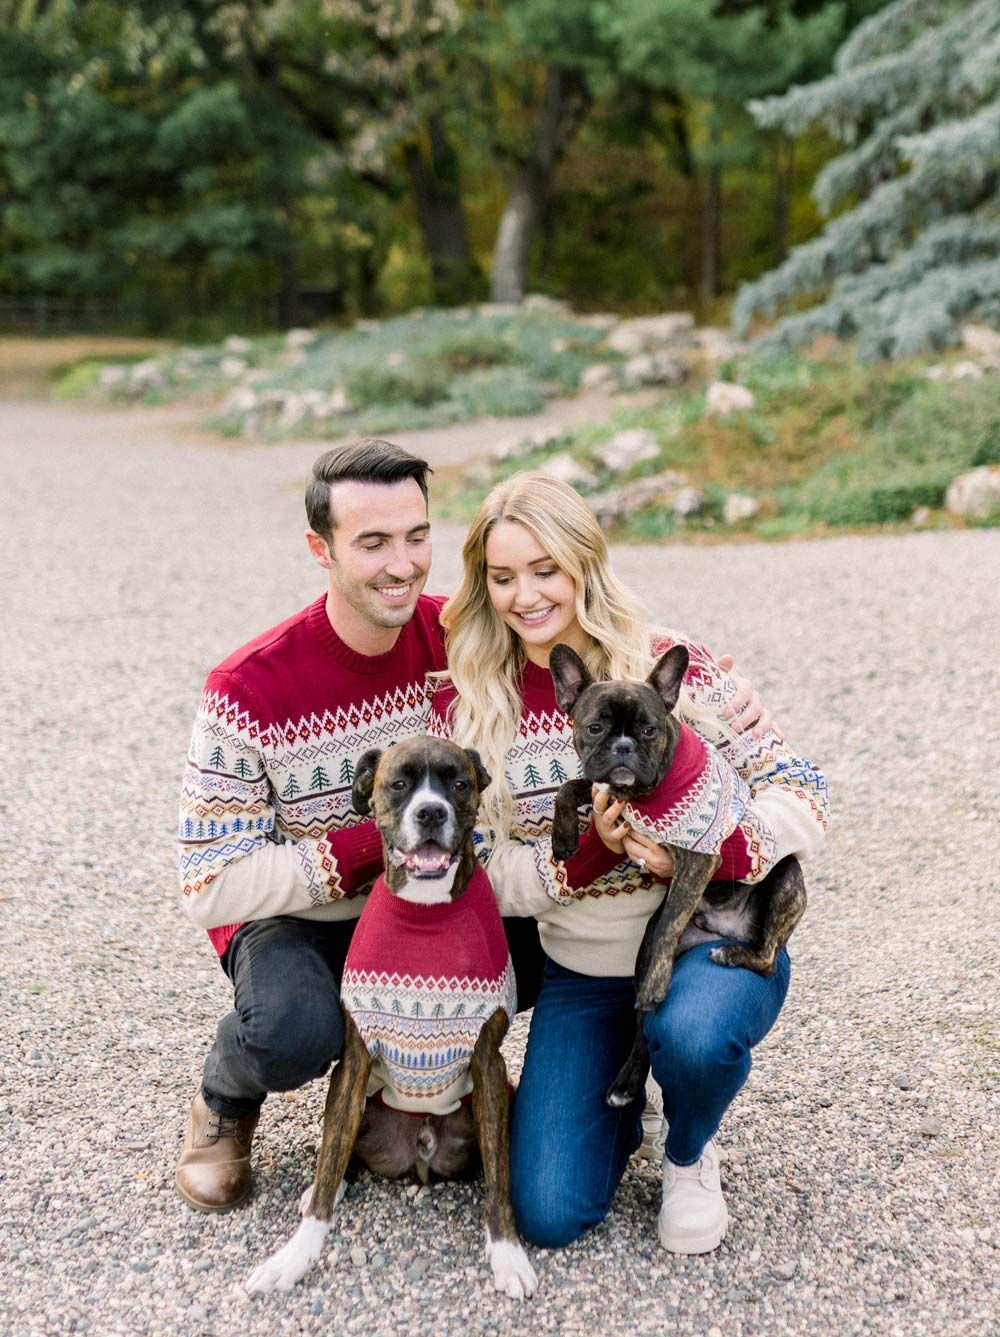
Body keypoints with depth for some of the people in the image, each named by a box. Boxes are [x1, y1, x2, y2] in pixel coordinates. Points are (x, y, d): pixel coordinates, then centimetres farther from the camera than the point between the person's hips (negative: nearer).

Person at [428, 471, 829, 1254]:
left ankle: (690, 1156, 0)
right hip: (581, 975, 2)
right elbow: (481, 875, -6)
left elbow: (802, 797, -9)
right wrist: (585, 849, -25)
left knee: (690, 1033, -38)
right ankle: (616, 1113, 25)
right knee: (549, 1213, -11)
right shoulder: (464, 707, -5)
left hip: (711, 940, -2)